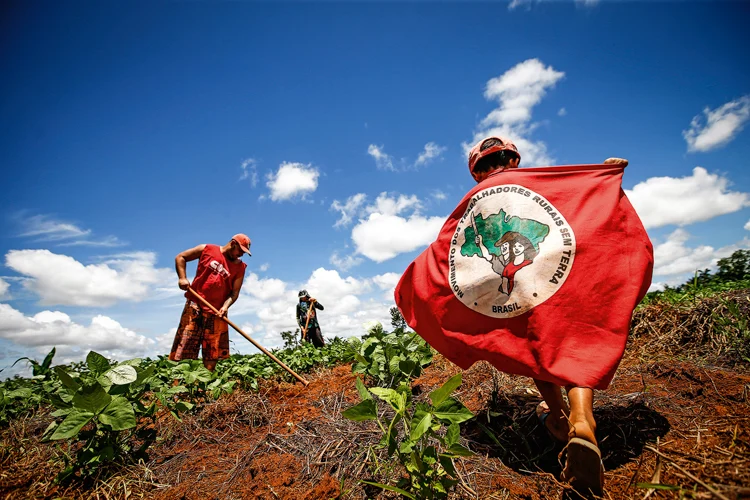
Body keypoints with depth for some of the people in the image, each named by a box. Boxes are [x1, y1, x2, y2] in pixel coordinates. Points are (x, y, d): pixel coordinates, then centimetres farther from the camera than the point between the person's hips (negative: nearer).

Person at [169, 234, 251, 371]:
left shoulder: (240, 267, 4)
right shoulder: (207, 249, 1)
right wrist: (182, 278, -7)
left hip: (217, 311, 3)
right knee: (185, 345, -4)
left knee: (213, 352, 5)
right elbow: (180, 257, 7)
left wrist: (225, 306, -18)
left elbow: (235, 292, 0)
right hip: (195, 306, -2)